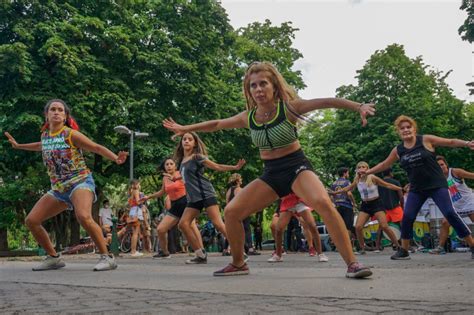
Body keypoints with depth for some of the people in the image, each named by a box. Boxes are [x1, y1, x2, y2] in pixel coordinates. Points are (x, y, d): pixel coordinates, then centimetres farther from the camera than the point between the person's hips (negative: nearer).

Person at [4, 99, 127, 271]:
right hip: (58, 189, 7)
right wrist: (18, 145, 41)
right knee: (31, 221, 2)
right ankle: (53, 258, 17)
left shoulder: (71, 134, -9)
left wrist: (116, 158, -23)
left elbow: (97, 147, -8)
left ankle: (107, 258, -24)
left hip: (80, 182, -7)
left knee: (83, 217, -35)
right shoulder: (45, 134, 9)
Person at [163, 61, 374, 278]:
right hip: (271, 174, 5)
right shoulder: (248, 117, -1)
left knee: (323, 203, -34)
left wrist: (358, 106, -32)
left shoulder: (288, 107, -13)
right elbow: (217, 124, 14)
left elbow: (325, 102, -20)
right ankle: (238, 264, 15)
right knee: (231, 212, -5)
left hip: (297, 167, -4)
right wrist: (185, 129, 18)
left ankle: (352, 263, -24)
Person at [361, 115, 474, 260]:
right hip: (417, 189, 4)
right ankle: (403, 251, 9)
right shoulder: (398, 150, 3)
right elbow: (384, 164, 18)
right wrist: (368, 171, 18)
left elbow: (451, 142, -3)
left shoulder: (426, 140, -7)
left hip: (437, 185, -3)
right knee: (407, 217, -5)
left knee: (450, 213, -13)